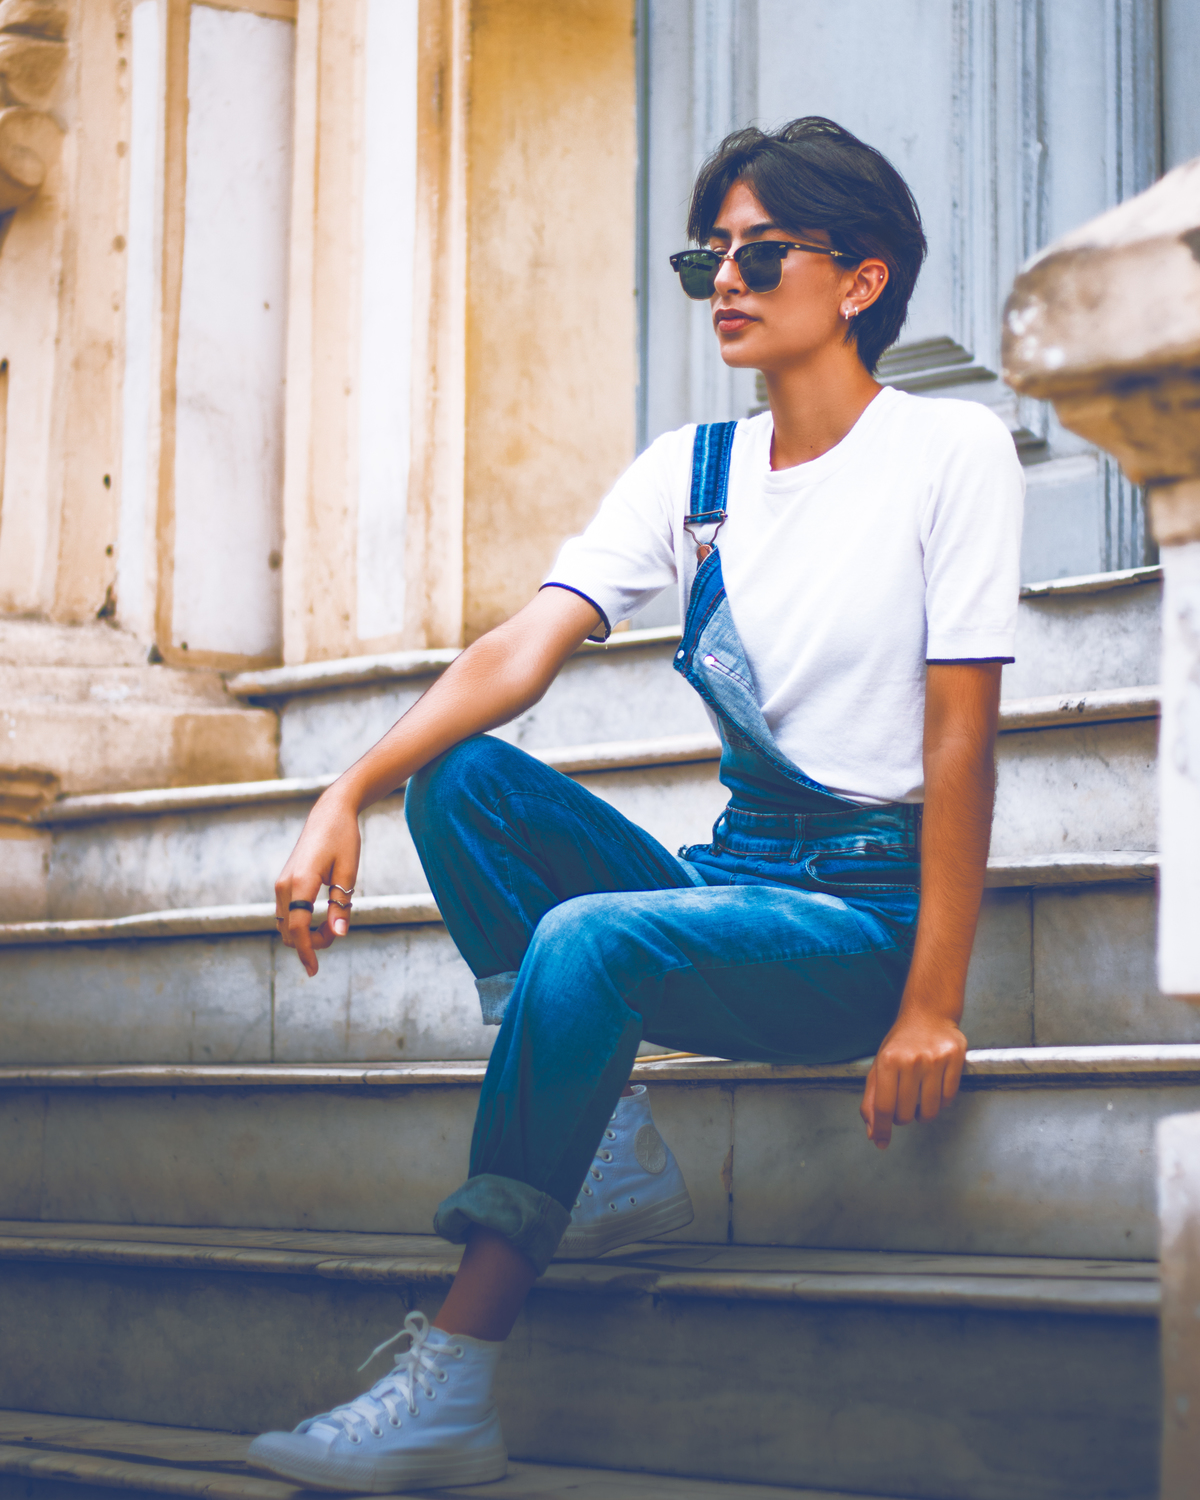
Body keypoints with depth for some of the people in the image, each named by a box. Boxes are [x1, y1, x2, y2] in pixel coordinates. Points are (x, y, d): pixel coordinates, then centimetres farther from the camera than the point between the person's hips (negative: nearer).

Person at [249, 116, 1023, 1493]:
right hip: (733, 877, 6)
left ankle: (450, 1385, -33)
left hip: (871, 909, -6)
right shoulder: (689, 472, 9)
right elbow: (525, 649, -4)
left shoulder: (952, 452, -6)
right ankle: (614, 1157, -15)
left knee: (589, 941, -32)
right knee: (461, 775, -13)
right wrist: (349, 791, -21)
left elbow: (960, 738, -10)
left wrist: (933, 1003, -17)